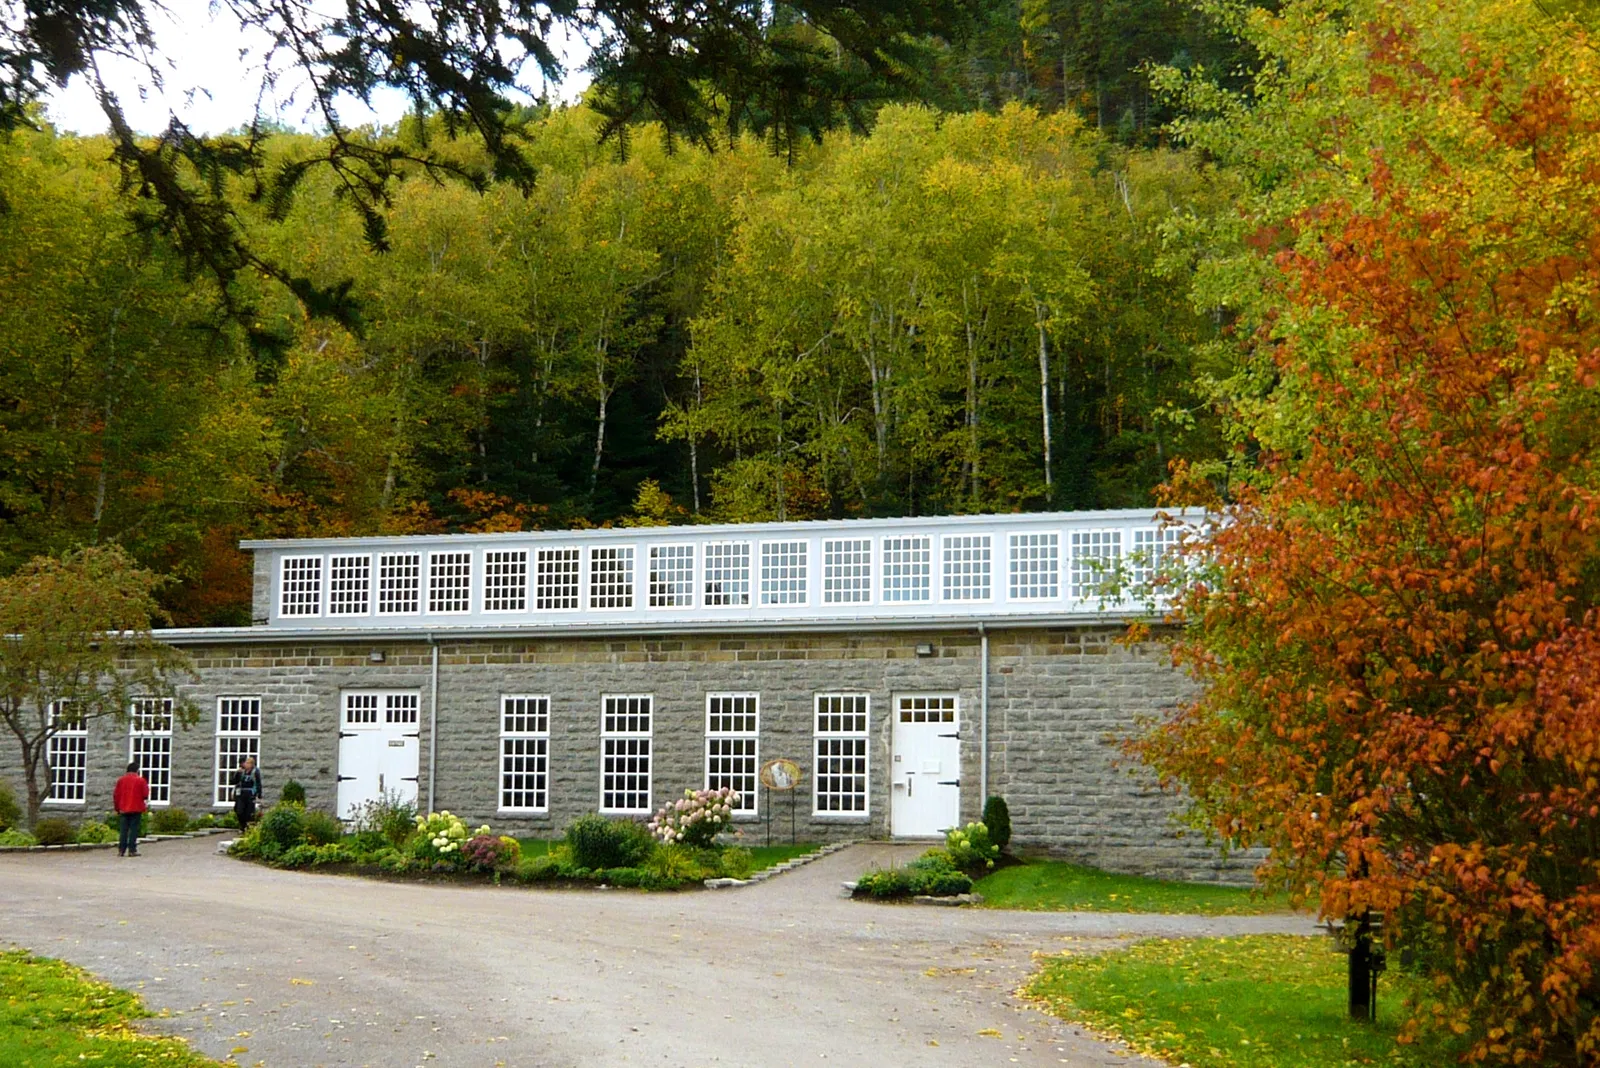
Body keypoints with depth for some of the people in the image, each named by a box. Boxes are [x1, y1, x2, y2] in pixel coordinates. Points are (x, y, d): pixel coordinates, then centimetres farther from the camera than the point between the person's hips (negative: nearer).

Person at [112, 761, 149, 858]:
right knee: (134, 829, -1)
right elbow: (145, 794, -5)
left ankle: (121, 850, 4)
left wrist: (117, 808, 16)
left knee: (123, 829, 7)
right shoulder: (140, 780, -6)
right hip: (136, 809, -4)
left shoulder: (121, 780, 5)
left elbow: (115, 795, 6)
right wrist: (146, 802, 18)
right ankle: (132, 850, -5)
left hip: (124, 809, 4)